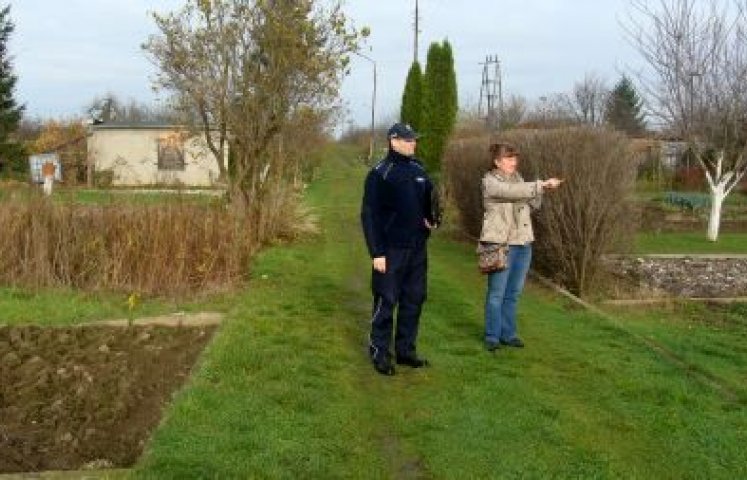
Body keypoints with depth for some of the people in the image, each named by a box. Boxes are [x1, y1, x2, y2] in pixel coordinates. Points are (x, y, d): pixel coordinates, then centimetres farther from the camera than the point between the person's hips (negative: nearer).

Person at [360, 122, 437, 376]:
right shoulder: (379, 173, -9)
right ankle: (379, 353, 12)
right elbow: (369, 215, -12)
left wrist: (432, 219, -1)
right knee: (386, 302, 0)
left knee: (414, 300, 11)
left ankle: (406, 350, 23)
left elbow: (430, 200, 22)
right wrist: (376, 252, -16)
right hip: (391, 250, -6)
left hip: (417, 249, 7)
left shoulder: (419, 171, 10)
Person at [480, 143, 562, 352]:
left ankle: (508, 333, 21)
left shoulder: (517, 178, 14)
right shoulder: (490, 181, -7)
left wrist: (539, 190, -4)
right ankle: (492, 336, 9)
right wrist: (542, 184, -24)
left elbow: (534, 204, 15)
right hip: (501, 243, -6)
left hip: (523, 242, 6)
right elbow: (512, 191, -24)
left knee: (513, 293, 11)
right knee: (497, 293, 0)